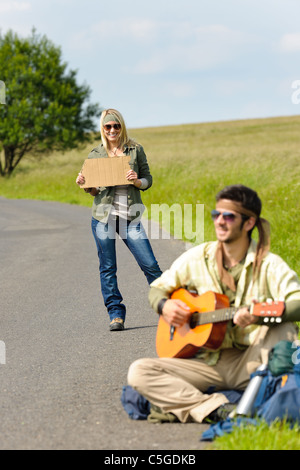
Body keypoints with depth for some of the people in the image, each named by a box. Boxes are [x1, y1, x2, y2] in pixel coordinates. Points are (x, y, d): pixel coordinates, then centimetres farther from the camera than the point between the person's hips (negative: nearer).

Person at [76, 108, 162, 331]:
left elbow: (148, 180, 7)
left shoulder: (135, 150, 4)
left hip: (130, 216, -1)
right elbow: (95, 191, 13)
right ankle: (116, 315, 12)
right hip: (103, 215, 1)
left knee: (150, 265, -5)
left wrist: (137, 181, -14)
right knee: (107, 268, 3)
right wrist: (84, 184, -8)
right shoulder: (96, 154, 7)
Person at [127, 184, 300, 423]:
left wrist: (260, 316, -41)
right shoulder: (197, 258, 7)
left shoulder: (268, 265, -6)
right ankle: (216, 409, -33)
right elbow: (158, 288, 19)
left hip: (250, 364, -3)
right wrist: (164, 305, -5)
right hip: (209, 363, 3)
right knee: (139, 372, -19)